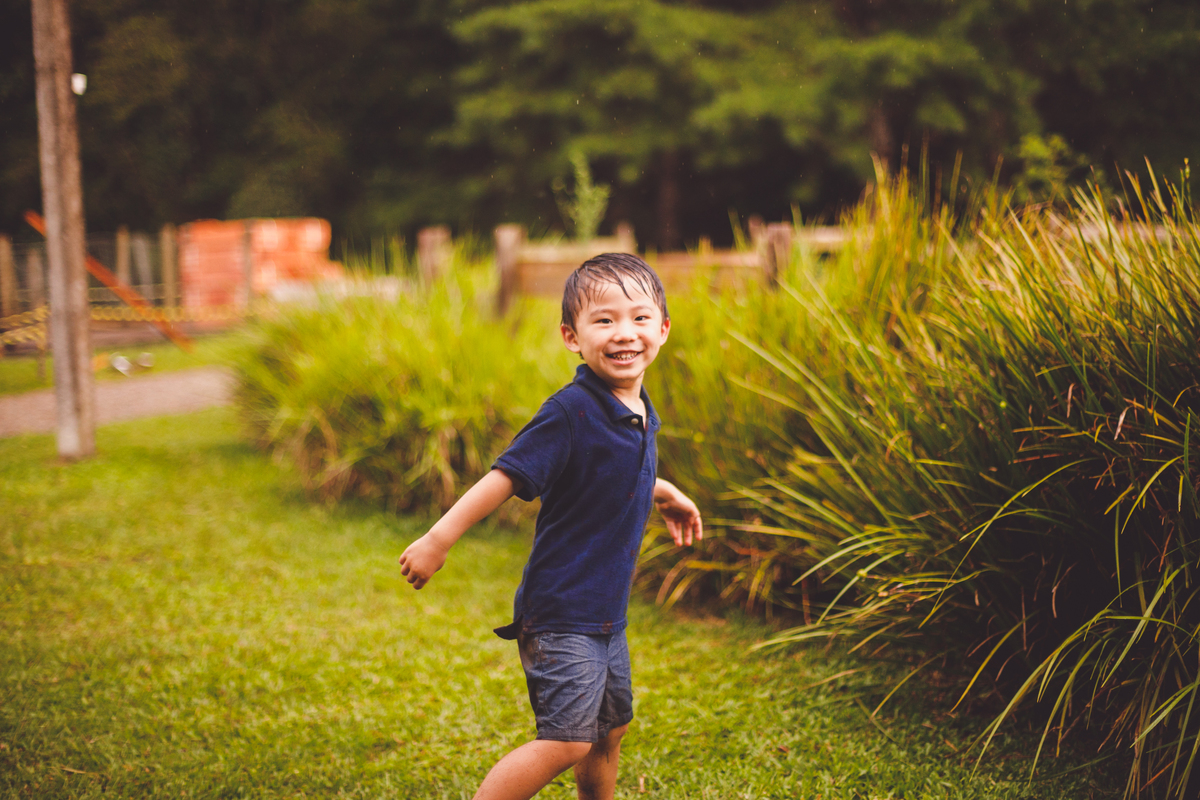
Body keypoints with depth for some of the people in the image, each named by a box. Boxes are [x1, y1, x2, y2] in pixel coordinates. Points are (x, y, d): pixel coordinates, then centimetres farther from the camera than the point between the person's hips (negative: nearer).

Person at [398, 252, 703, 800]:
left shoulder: (639, 414, 7)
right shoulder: (570, 412, -21)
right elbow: (507, 477, -22)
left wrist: (661, 493, 37)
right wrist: (438, 540, -23)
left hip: (606, 611, 9)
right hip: (559, 612, -9)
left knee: (610, 729, 20)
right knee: (567, 740, -12)